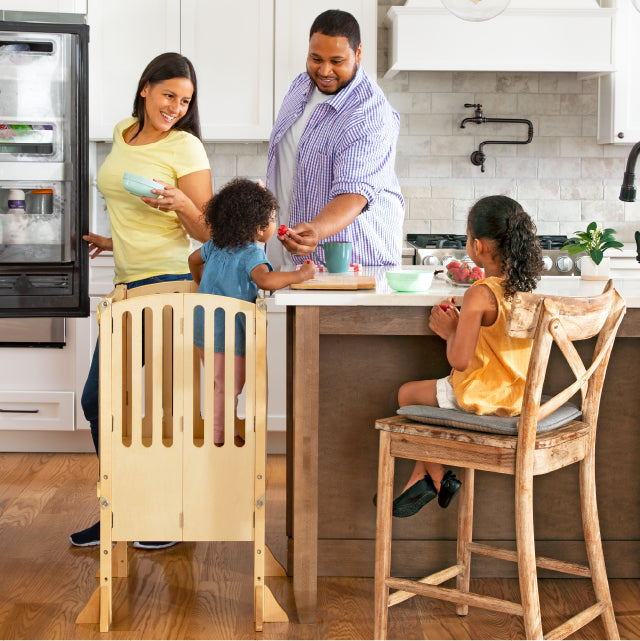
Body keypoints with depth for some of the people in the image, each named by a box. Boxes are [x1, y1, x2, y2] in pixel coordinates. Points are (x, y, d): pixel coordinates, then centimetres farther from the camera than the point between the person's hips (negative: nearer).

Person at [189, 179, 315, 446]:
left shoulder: (216, 245, 7)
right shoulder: (251, 253, -19)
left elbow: (194, 259, 26)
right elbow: (265, 280, -39)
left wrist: (203, 286, 42)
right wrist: (301, 275, -28)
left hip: (205, 328, 9)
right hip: (227, 333, -9)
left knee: (225, 384, 20)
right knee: (226, 386, 1)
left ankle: (229, 433, 31)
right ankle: (220, 439, 8)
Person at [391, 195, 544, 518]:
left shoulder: (479, 294, -25)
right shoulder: (524, 286, -1)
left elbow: (459, 360, -25)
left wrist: (450, 330, -8)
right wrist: (459, 324, 9)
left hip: (483, 395, -9)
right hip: (517, 392, 9)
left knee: (407, 394, 13)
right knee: (434, 392, 29)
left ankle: (438, 478, 26)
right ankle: (419, 478, 32)